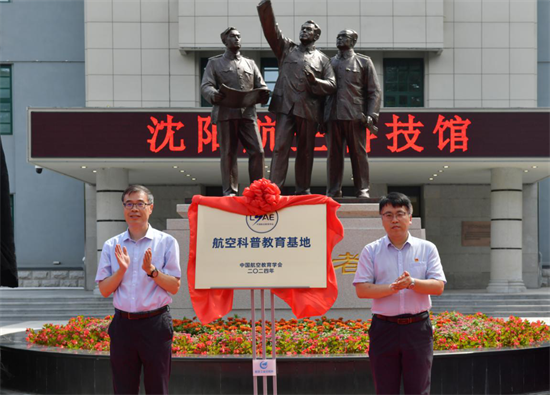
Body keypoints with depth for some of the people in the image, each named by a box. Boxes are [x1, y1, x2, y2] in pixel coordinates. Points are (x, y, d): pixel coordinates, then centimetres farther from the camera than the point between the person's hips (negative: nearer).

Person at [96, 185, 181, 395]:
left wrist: (152, 270, -18)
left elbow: (174, 287, -3)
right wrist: (121, 270, -11)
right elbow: (104, 290, 5)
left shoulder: (166, 242, 0)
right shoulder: (112, 246, 7)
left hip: (155, 324, -2)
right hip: (123, 324, 3)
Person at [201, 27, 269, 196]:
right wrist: (214, 95, -22)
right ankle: (229, 191, 3)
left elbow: (261, 86, 18)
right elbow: (205, 86, 2)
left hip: (247, 113, 2)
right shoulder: (215, 63, 14)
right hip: (225, 113, -2)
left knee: (257, 151, -7)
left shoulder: (250, 63, 24)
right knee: (228, 154, -2)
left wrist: (264, 93, -8)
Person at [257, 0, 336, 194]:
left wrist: (315, 81, -11)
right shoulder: (287, 48, 13)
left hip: (309, 110, 1)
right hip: (285, 107, -1)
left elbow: (332, 85, 8)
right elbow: (270, 28, 3)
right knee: (280, 147, -9)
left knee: (305, 151, 6)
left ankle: (303, 189, 13)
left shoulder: (322, 59, 13)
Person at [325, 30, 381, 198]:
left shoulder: (364, 62, 9)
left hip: (355, 116, -3)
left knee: (358, 154, 0)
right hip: (333, 116, 3)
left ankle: (362, 190, 5)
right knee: (333, 154, 3)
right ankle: (333, 190, 7)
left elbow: (374, 91, 4)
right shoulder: (330, 62, 17)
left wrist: (371, 115, -6)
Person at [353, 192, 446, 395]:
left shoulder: (427, 249, 6)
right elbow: (362, 289, -3)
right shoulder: (371, 251, 5)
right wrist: (391, 288, -18)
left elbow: (438, 286, -2)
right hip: (384, 327, 0)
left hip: (418, 327, 0)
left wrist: (412, 283, -19)